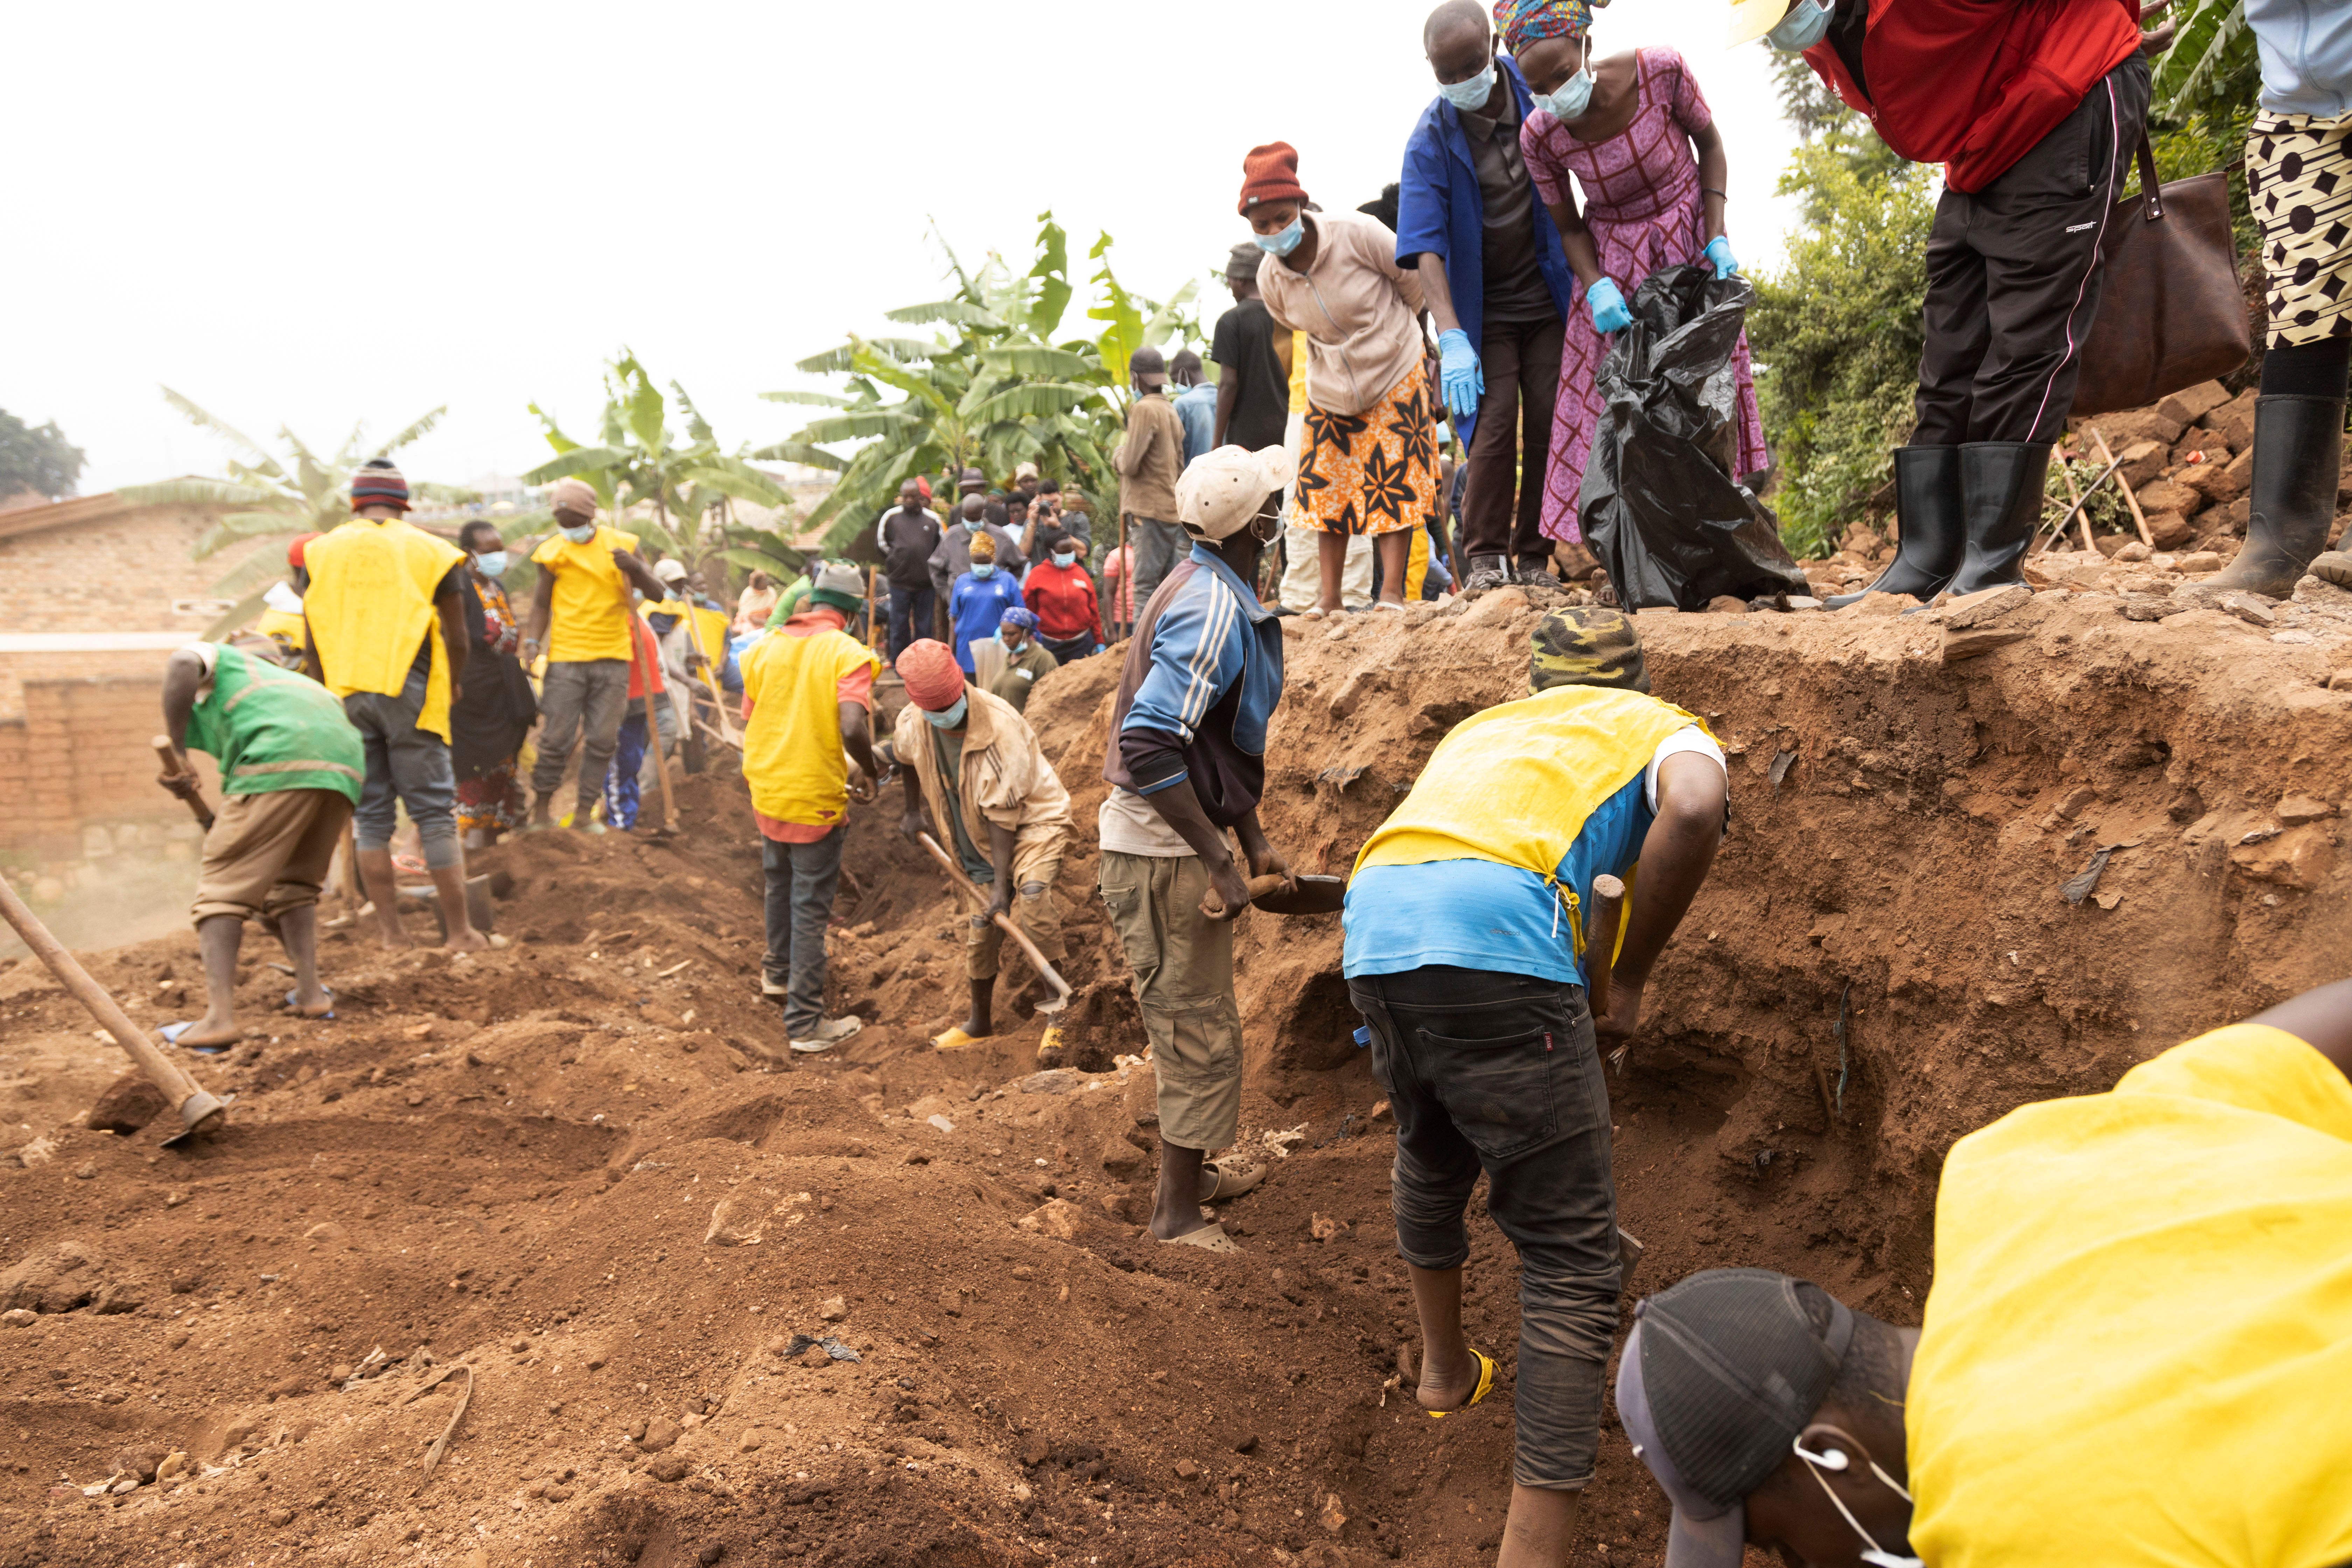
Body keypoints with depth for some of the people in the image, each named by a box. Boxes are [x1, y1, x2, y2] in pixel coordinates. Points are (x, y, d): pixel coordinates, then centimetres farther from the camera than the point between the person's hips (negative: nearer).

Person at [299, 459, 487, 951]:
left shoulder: (322, 550, 12)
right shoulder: (431, 551, 5)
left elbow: (311, 641, 12)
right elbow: (458, 640, 7)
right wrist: (455, 680, 26)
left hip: (345, 697, 3)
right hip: (410, 691, -2)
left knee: (370, 814, 9)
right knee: (435, 811, 1)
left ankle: (392, 932, 12)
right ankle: (460, 932, 1)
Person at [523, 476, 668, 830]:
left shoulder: (622, 545, 3)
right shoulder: (553, 551, 3)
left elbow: (657, 593, 2)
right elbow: (542, 603, 12)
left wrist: (635, 568, -17)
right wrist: (533, 641, -3)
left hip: (613, 658, 1)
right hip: (566, 658, -1)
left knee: (602, 740, 1)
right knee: (557, 737, -3)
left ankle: (584, 811, 10)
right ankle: (541, 809, 11)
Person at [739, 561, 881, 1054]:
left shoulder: (765, 648, 3)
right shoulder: (847, 653, -15)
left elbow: (751, 723, 9)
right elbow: (852, 729, -28)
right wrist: (870, 770, -8)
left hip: (765, 792, 6)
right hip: (815, 800, -6)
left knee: (780, 887, 28)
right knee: (810, 910, 2)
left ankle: (778, 973, 48)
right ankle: (806, 1024, 9)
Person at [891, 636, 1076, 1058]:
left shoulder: (1000, 727, -29)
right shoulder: (913, 723, -11)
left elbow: (1002, 815, -27)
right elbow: (905, 757, 17)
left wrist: (1001, 883, -27)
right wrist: (914, 810, 24)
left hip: (1035, 819, -6)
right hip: (979, 838, 6)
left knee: (1031, 890, -33)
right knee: (980, 925, 11)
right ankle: (980, 1021, 33)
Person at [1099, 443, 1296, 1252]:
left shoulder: (1215, 594, 10)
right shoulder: (1212, 609, -22)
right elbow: (1148, 746, -30)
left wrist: (1253, 838, 18)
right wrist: (1218, 865, -25)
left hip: (1178, 840, 10)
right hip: (1162, 851, -10)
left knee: (1197, 1024, 22)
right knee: (1199, 1032, 2)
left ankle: (1192, 1173, 39)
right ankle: (1178, 1212, 16)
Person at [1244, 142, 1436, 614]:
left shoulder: (1355, 233, -23)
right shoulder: (1270, 278, -11)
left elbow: (1411, 276, -6)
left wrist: (1394, 328, 9)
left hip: (1395, 376, -4)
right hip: (1329, 391, 4)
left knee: (1393, 483, -5)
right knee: (1328, 487, 3)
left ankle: (1393, 591, -2)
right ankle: (1328, 598, 8)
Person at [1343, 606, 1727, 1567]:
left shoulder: (1484, 727, 38)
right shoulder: (1663, 729, 21)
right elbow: (1693, 808, -7)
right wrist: (1630, 981, 4)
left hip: (1371, 931, 6)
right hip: (1497, 941, -6)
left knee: (1429, 1162, 33)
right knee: (1571, 1263, 3)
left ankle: (1446, 1370, 54)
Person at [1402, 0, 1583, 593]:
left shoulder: (1534, 88, -5)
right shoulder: (1431, 139, -13)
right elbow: (1426, 248, -18)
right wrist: (1452, 339, -30)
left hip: (1550, 295, 2)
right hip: (1483, 309, -2)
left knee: (1550, 425, -2)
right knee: (1495, 422, -13)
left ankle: (1536, 557, 7)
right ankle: (1487, 557, -2)